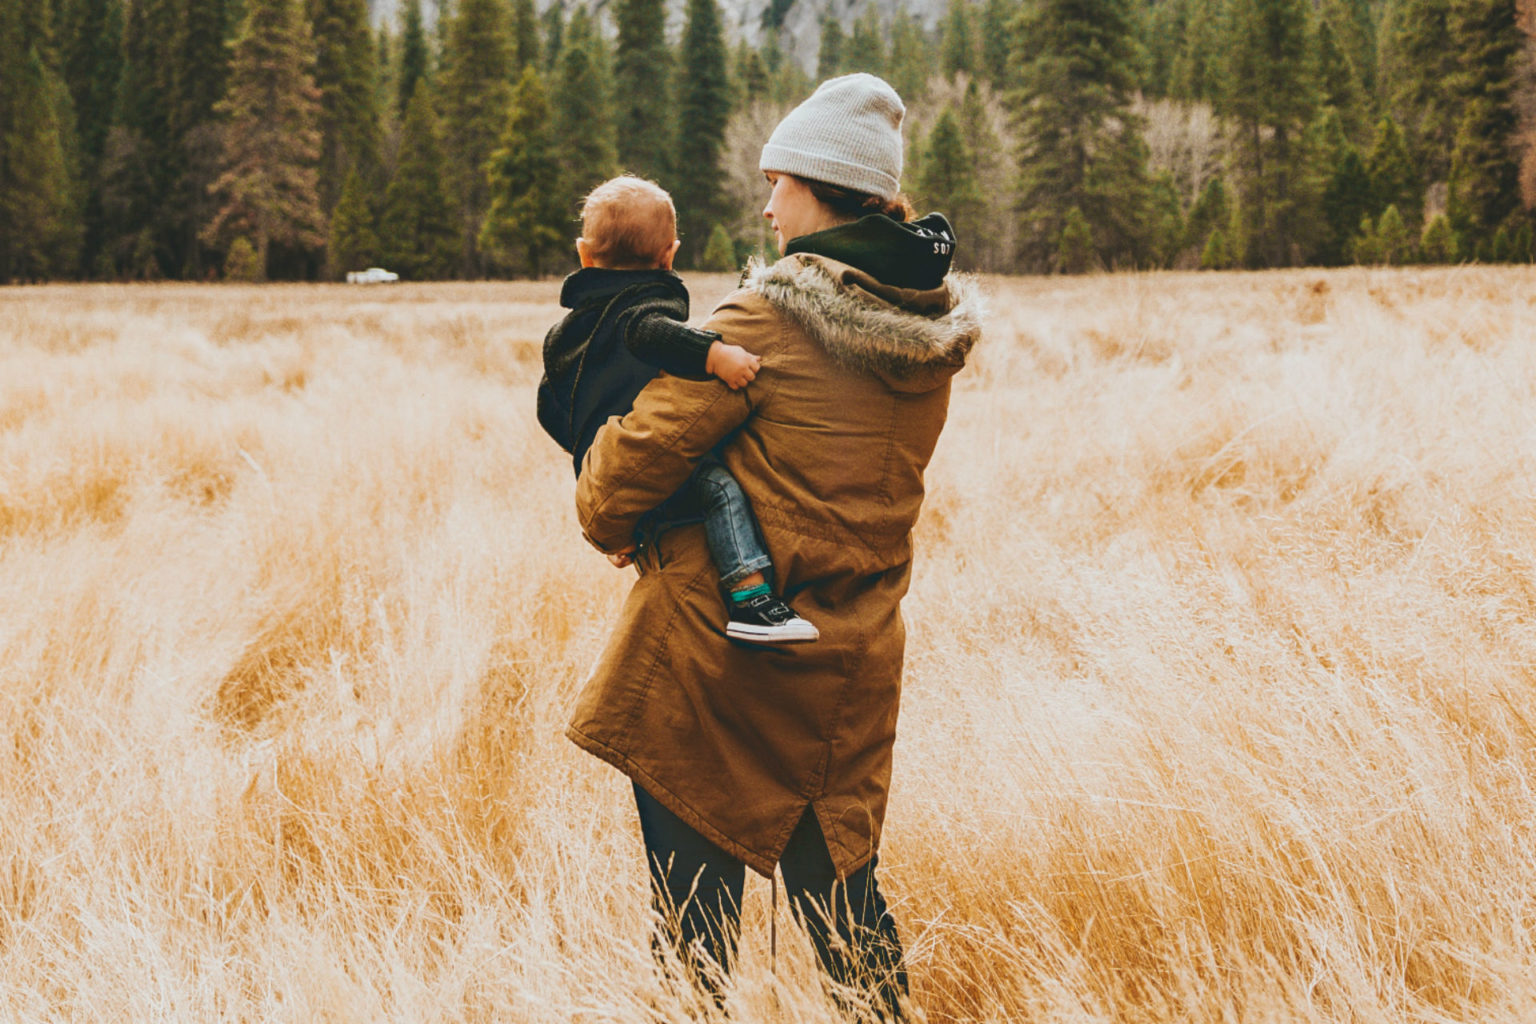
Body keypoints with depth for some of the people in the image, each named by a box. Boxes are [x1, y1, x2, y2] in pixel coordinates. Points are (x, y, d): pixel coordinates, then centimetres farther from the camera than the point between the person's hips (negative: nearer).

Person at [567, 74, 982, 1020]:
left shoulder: (769, 318, -14)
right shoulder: (935, 330, 5)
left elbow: (650, 441, -14)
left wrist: (607, 521, 5)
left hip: (718, 636, -6)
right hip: (851, 663, 6)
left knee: (693, 889, 4)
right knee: (838, 880, 16)